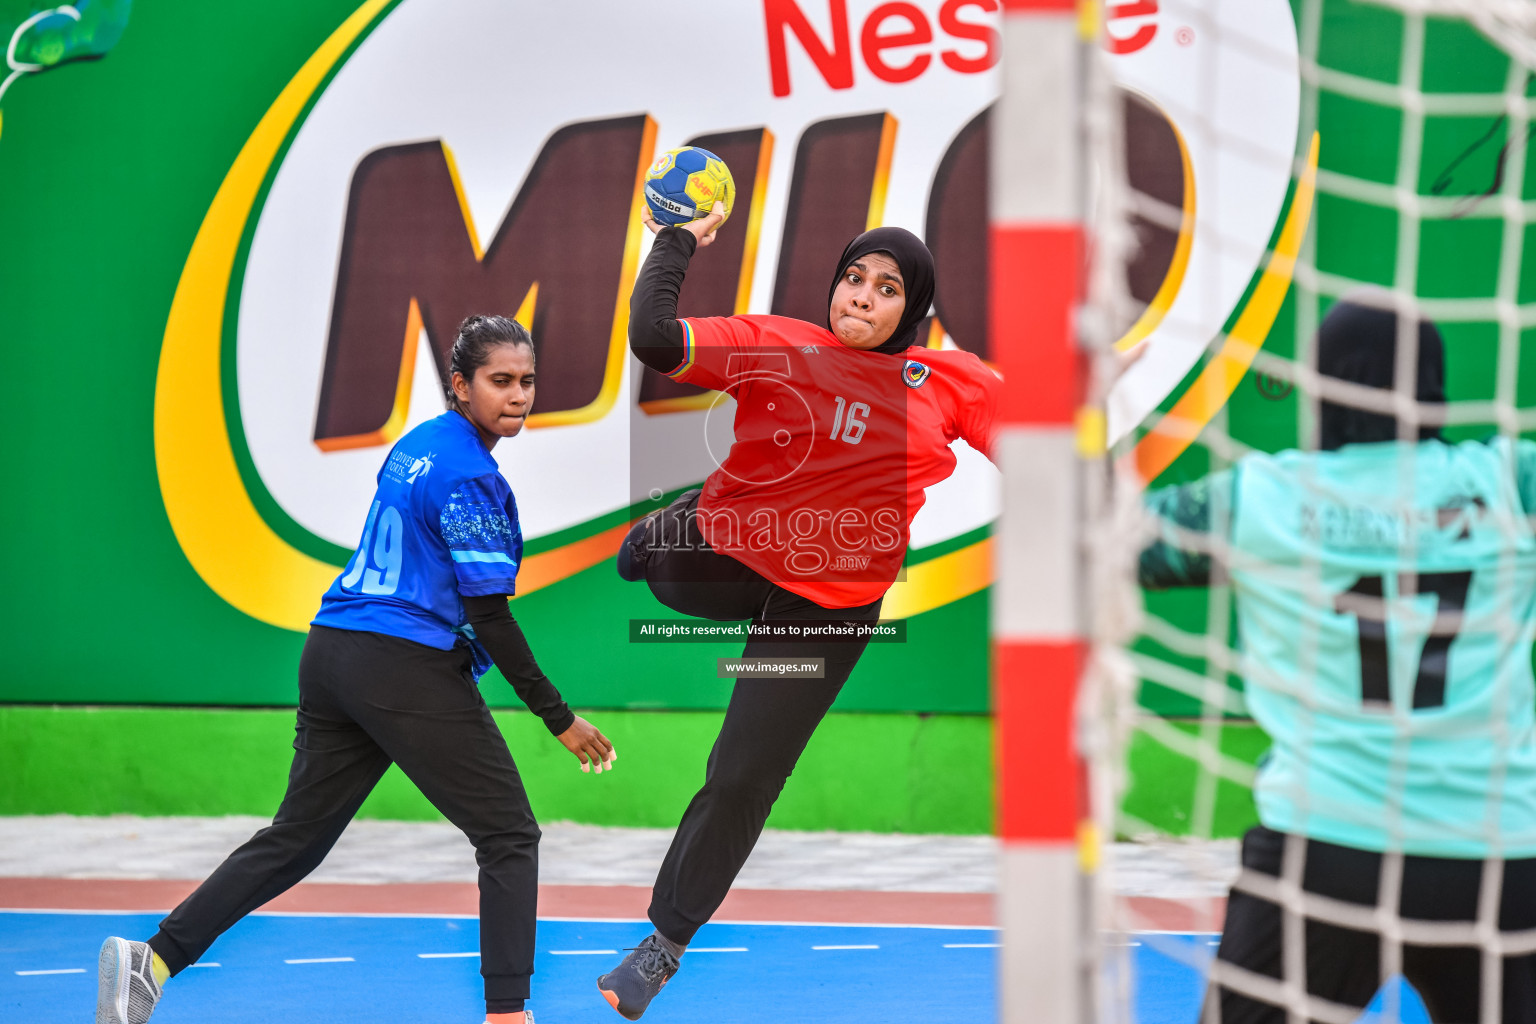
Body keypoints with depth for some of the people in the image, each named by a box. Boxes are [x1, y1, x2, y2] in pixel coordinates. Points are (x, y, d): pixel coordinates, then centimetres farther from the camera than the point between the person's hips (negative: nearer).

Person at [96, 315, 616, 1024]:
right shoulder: (471, 478, -13)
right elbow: (490, 618, -14)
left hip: (333, 649, 9)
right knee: (510, 836, 2)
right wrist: (558, 717, -10)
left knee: (297, 836, 13)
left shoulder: (417, 445, 14)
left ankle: (154, 959, 5)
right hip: (409, 673, -9)